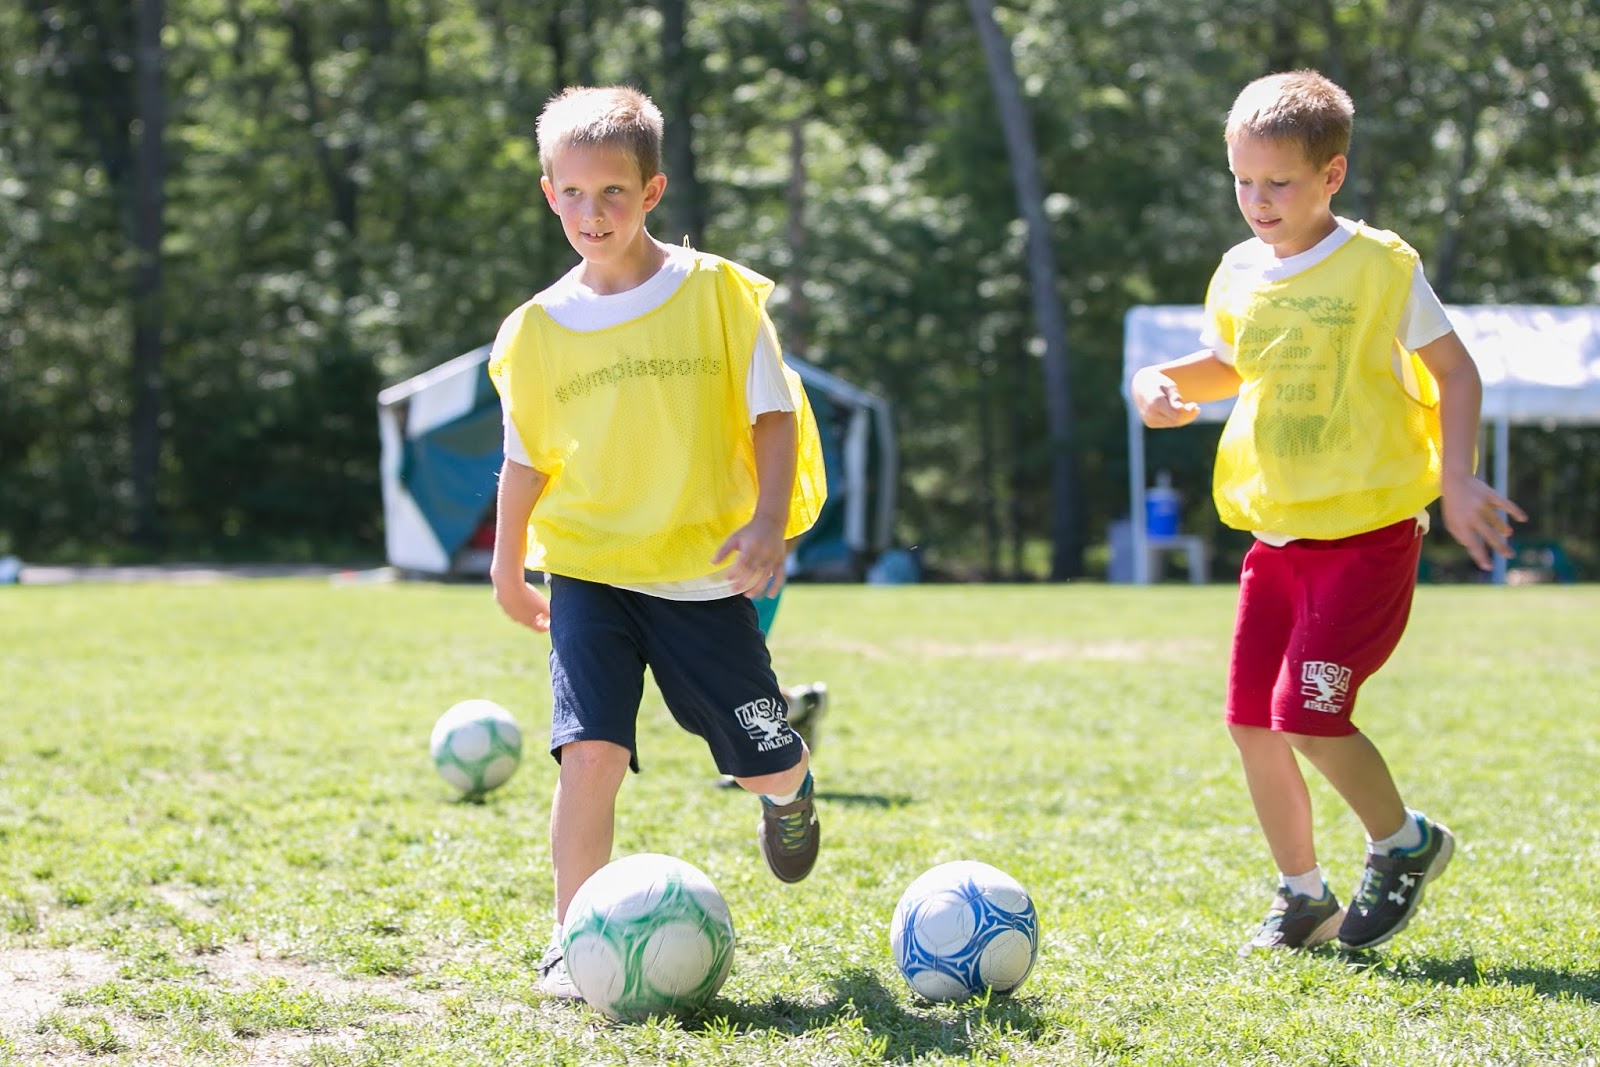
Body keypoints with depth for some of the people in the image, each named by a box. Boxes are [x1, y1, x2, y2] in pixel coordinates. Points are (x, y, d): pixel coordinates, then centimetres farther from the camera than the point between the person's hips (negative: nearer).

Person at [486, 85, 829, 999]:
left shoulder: (720, 294, -5)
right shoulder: (539, 328, 1)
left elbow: (774, 416, -3)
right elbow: (526, 457, 12)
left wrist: (769, 521, -16)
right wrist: (508, 565, 17)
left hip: (705, 573, 0)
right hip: (588, 571, 0)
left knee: (767, 763, 5)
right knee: (592, 750, -18)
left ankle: (790, 791, 43)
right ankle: (574, 944, -7)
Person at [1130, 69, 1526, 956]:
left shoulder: (1379, 266, -9)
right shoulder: (1240, 275, 6)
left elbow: (1454, 370, -2)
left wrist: (1455, 479, -12)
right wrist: (1161, 381, 4)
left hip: (1366, 531, -6)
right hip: (1275, 534, 6)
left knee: (1305, 713, -15)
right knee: (1251, 720, 3)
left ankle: (1404, 842, 10)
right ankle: (1303, 897, 19)